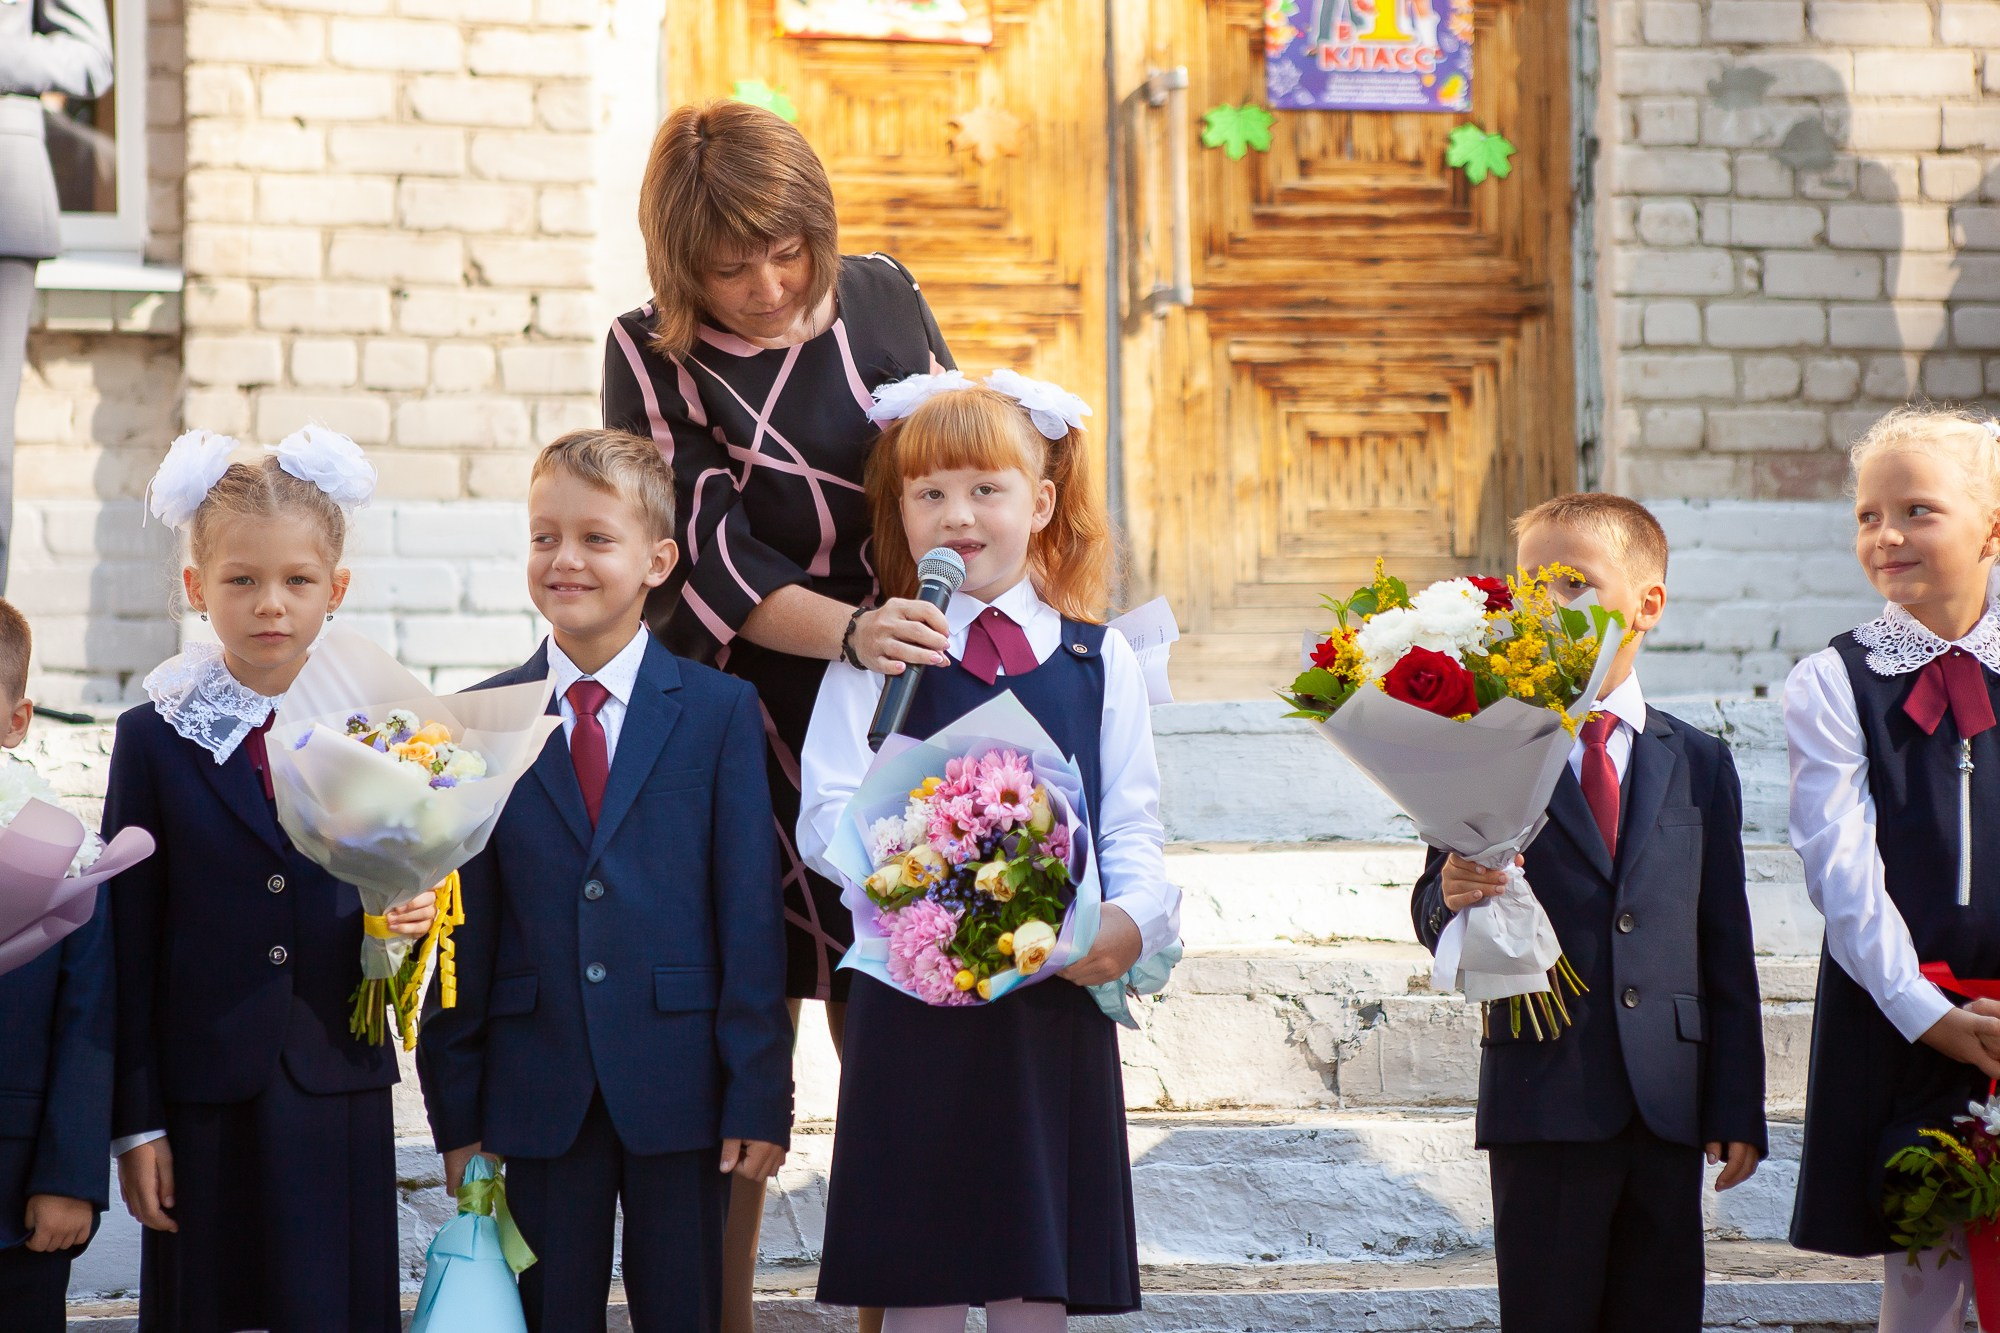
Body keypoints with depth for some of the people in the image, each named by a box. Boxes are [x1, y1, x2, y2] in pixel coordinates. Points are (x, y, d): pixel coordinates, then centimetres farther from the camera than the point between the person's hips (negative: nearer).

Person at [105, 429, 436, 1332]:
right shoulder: (155, 740, 1)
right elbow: (129, 937, 0)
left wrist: (411, 920, -12)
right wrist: (136, 1121, -3)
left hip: (340, 1092, 1)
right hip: (207, 1098, -1)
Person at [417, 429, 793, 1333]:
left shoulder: (720, 712, 1)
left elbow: (751, 913, -1)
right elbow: (464, 928, 5)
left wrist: (759, 1096, -6)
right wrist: (456, 1110, 2)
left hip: (679, 1090, -1)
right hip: (539, 1095, 1)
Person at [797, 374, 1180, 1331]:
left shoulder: (1099, 663, 10)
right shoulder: (875, 659, 5)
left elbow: (1133, 823, 6)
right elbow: (829, 817, -4)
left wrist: (1134, 918, -15)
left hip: (1059, 991, 2)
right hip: (913, 991, -1)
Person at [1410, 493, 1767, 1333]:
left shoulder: (1700, 765, 10)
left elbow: (1726, 949, 8)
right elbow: (1436, 918, 1)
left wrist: (1738, 1109, 5)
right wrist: (1452, 897, -24)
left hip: (1668, 1105, 2)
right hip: (1543, 1101, -2)